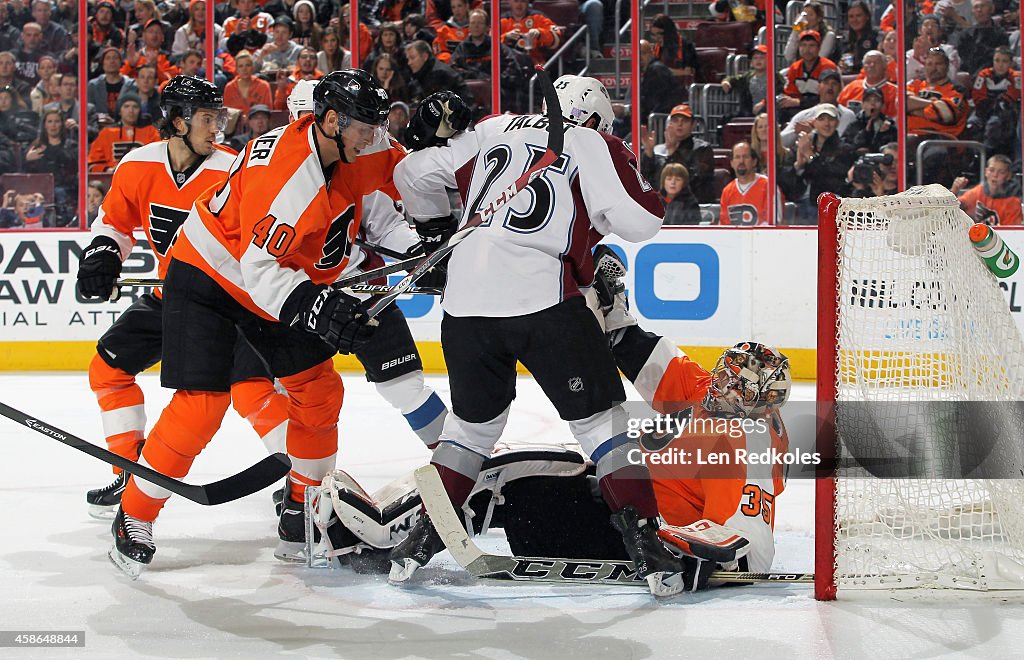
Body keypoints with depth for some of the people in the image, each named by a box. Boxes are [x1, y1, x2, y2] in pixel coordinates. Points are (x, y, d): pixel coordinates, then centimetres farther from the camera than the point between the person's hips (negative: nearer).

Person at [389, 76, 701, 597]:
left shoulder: (494, 130, 21)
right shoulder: (593, 143, 8)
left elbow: (414, 174, 24)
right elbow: (640, 221, -2)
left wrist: (437, 227, 41)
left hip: (465, 300, 5)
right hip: (542, 299, -5)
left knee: (473, 421, 23)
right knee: (600, 416, 3)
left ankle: (423, 537, 23)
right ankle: (644, 542, -4)